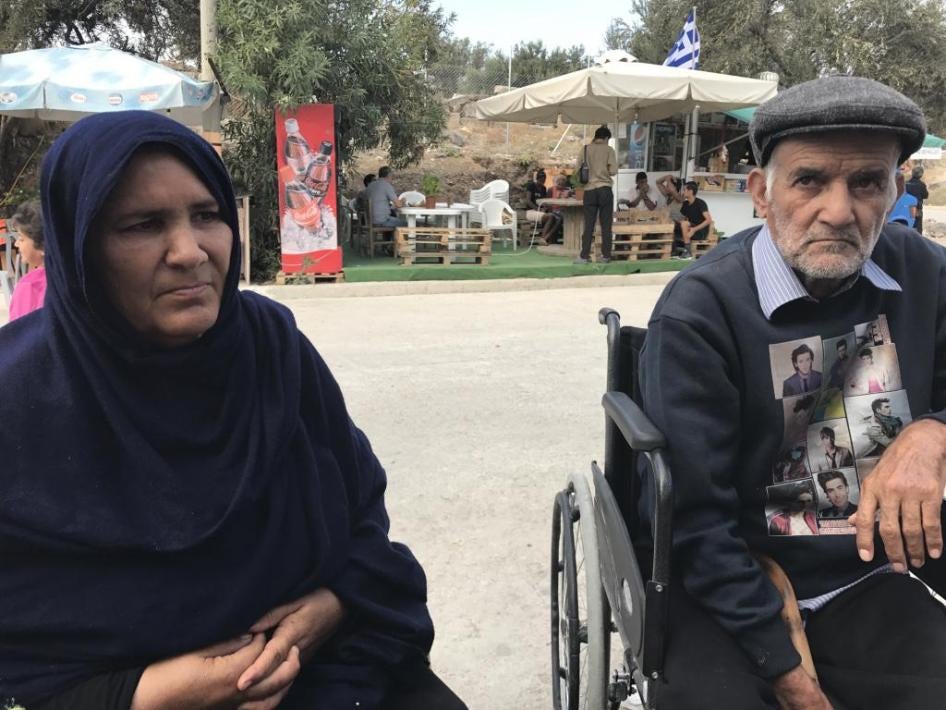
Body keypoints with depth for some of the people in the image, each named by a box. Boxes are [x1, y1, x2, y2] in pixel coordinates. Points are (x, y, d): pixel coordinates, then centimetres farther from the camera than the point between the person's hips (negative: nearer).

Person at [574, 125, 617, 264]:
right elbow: (613, 171, -7)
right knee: (606, 224, 6)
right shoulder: (608, 149, -1)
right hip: (605, 190, -2)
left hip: (589, 190, 2)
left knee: (589, 225, 4)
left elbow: (577, 168, 5)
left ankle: (584, 256, 2)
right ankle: (606, 255, 9)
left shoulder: (585, 149, 5)